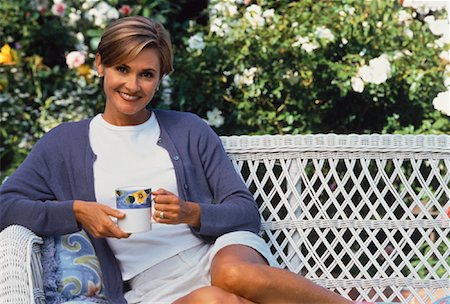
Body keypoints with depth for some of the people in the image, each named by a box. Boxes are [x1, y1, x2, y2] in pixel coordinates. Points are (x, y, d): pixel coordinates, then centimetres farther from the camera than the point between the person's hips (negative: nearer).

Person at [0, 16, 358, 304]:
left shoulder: (188, 130, 13)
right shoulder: (66, 144, 13)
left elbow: (247, 212, 8)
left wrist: (191, 213, -12)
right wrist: (77, 211, -10)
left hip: (218, 253, 1)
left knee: (235, 274, -38)